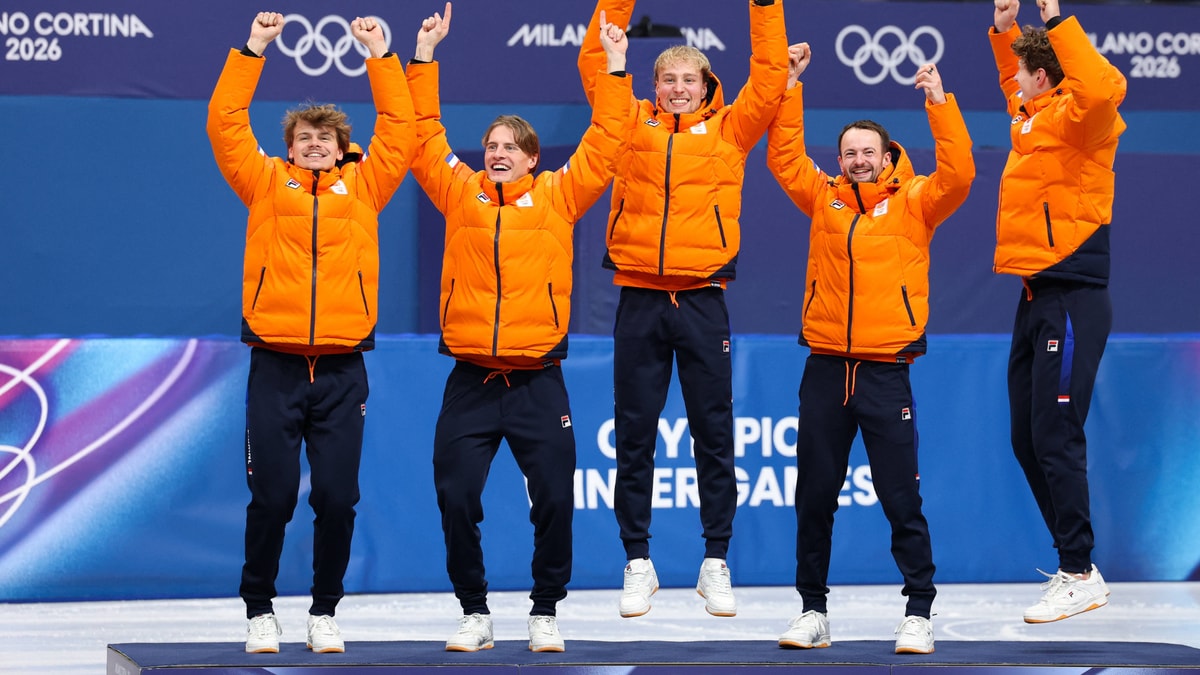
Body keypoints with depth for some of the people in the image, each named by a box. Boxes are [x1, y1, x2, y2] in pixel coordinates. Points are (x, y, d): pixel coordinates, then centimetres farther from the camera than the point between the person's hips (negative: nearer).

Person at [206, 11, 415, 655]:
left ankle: (325, 612, 13)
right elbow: (225, 123, 3)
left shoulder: (363, 186, 11)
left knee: (337, 498, 1)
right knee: (272, 496, -1)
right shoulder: (267, 184, 9)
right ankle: (259, 611, 12)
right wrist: (252, 50, -1)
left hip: (342, 370, 1)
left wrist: (380, 55, 6)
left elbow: (399, 127, 8)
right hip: (275, 366, -1)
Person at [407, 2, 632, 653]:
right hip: (471, 380, 1)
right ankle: (474, 612, 11)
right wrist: (424, 60, 1)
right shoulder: (460, 194, 6)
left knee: (554, 501, -2)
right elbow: (424, 136, 5)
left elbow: (603, 144, 3)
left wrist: (614, 70, -1)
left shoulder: (558, 197, 4)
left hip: (538, 383, -1)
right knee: (456, 499, -3)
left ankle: (546, 612, 12)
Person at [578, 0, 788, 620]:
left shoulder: (728, 129, 8)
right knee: (634, 434, 4)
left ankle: (716, 563, 11)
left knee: (714, 434, 3)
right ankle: (637, 563, 11)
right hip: (639, 298, 1)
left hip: (702, 300, -1)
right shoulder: (633, 125, 10)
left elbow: (769, 77, 2)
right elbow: (593, 64, 9)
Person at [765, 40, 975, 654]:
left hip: (886, 372, -3)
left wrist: (938, 102, -15)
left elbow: (957, 173, -11)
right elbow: (784, 157, 6)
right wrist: (791, 86, 1)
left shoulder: (913, 204, 2)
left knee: (901, 499, -3)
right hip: (825, 368, 3)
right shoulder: (824, 198, 10)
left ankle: (919, 613, 3)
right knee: (814, 499, 7)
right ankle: (813, 611, 16)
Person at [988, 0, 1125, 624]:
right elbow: (1012, 85, 38)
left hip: (1071, 302, -10)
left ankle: (1080, 576, -7)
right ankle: (1074, 564, 16)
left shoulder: (1075, 116, -11)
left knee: (1055, 440, -11)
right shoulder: (1031, 117, 15)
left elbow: (1104, 89, -34)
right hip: (1036, 299, 10)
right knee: (1028, 441, 11)